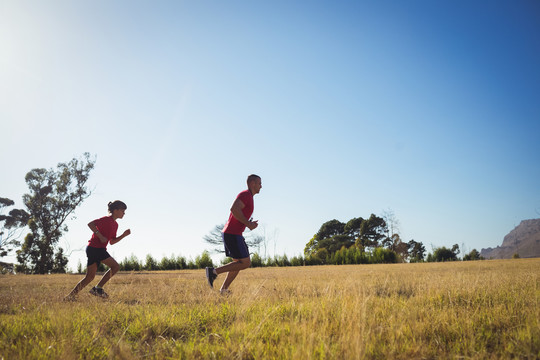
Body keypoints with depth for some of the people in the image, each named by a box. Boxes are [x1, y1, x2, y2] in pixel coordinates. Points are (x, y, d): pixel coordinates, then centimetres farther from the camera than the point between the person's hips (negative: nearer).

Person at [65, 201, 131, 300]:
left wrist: (124, 235, 11)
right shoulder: (107, 219, -8)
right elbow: (90, 224, -19)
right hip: (95, 248, -9)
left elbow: (112, 242, 22)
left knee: (90, 277, 11)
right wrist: (100, 236, -23)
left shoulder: (115, 224, 18)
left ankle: (71, 295, 14)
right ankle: (98, 288, -9)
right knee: (115, 266, -11)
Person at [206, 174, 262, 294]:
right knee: (246, 263, -7)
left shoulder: (247, 197, 22)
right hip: (233, 235, -11)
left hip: (230, 234, 11)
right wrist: (248, 223, -18)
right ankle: (214, 271, -8)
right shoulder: (245, 194, -11)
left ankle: (224, 290, 14)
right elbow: (234, 209, -27)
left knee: (238, 263, 15)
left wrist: (249, 224, 14)